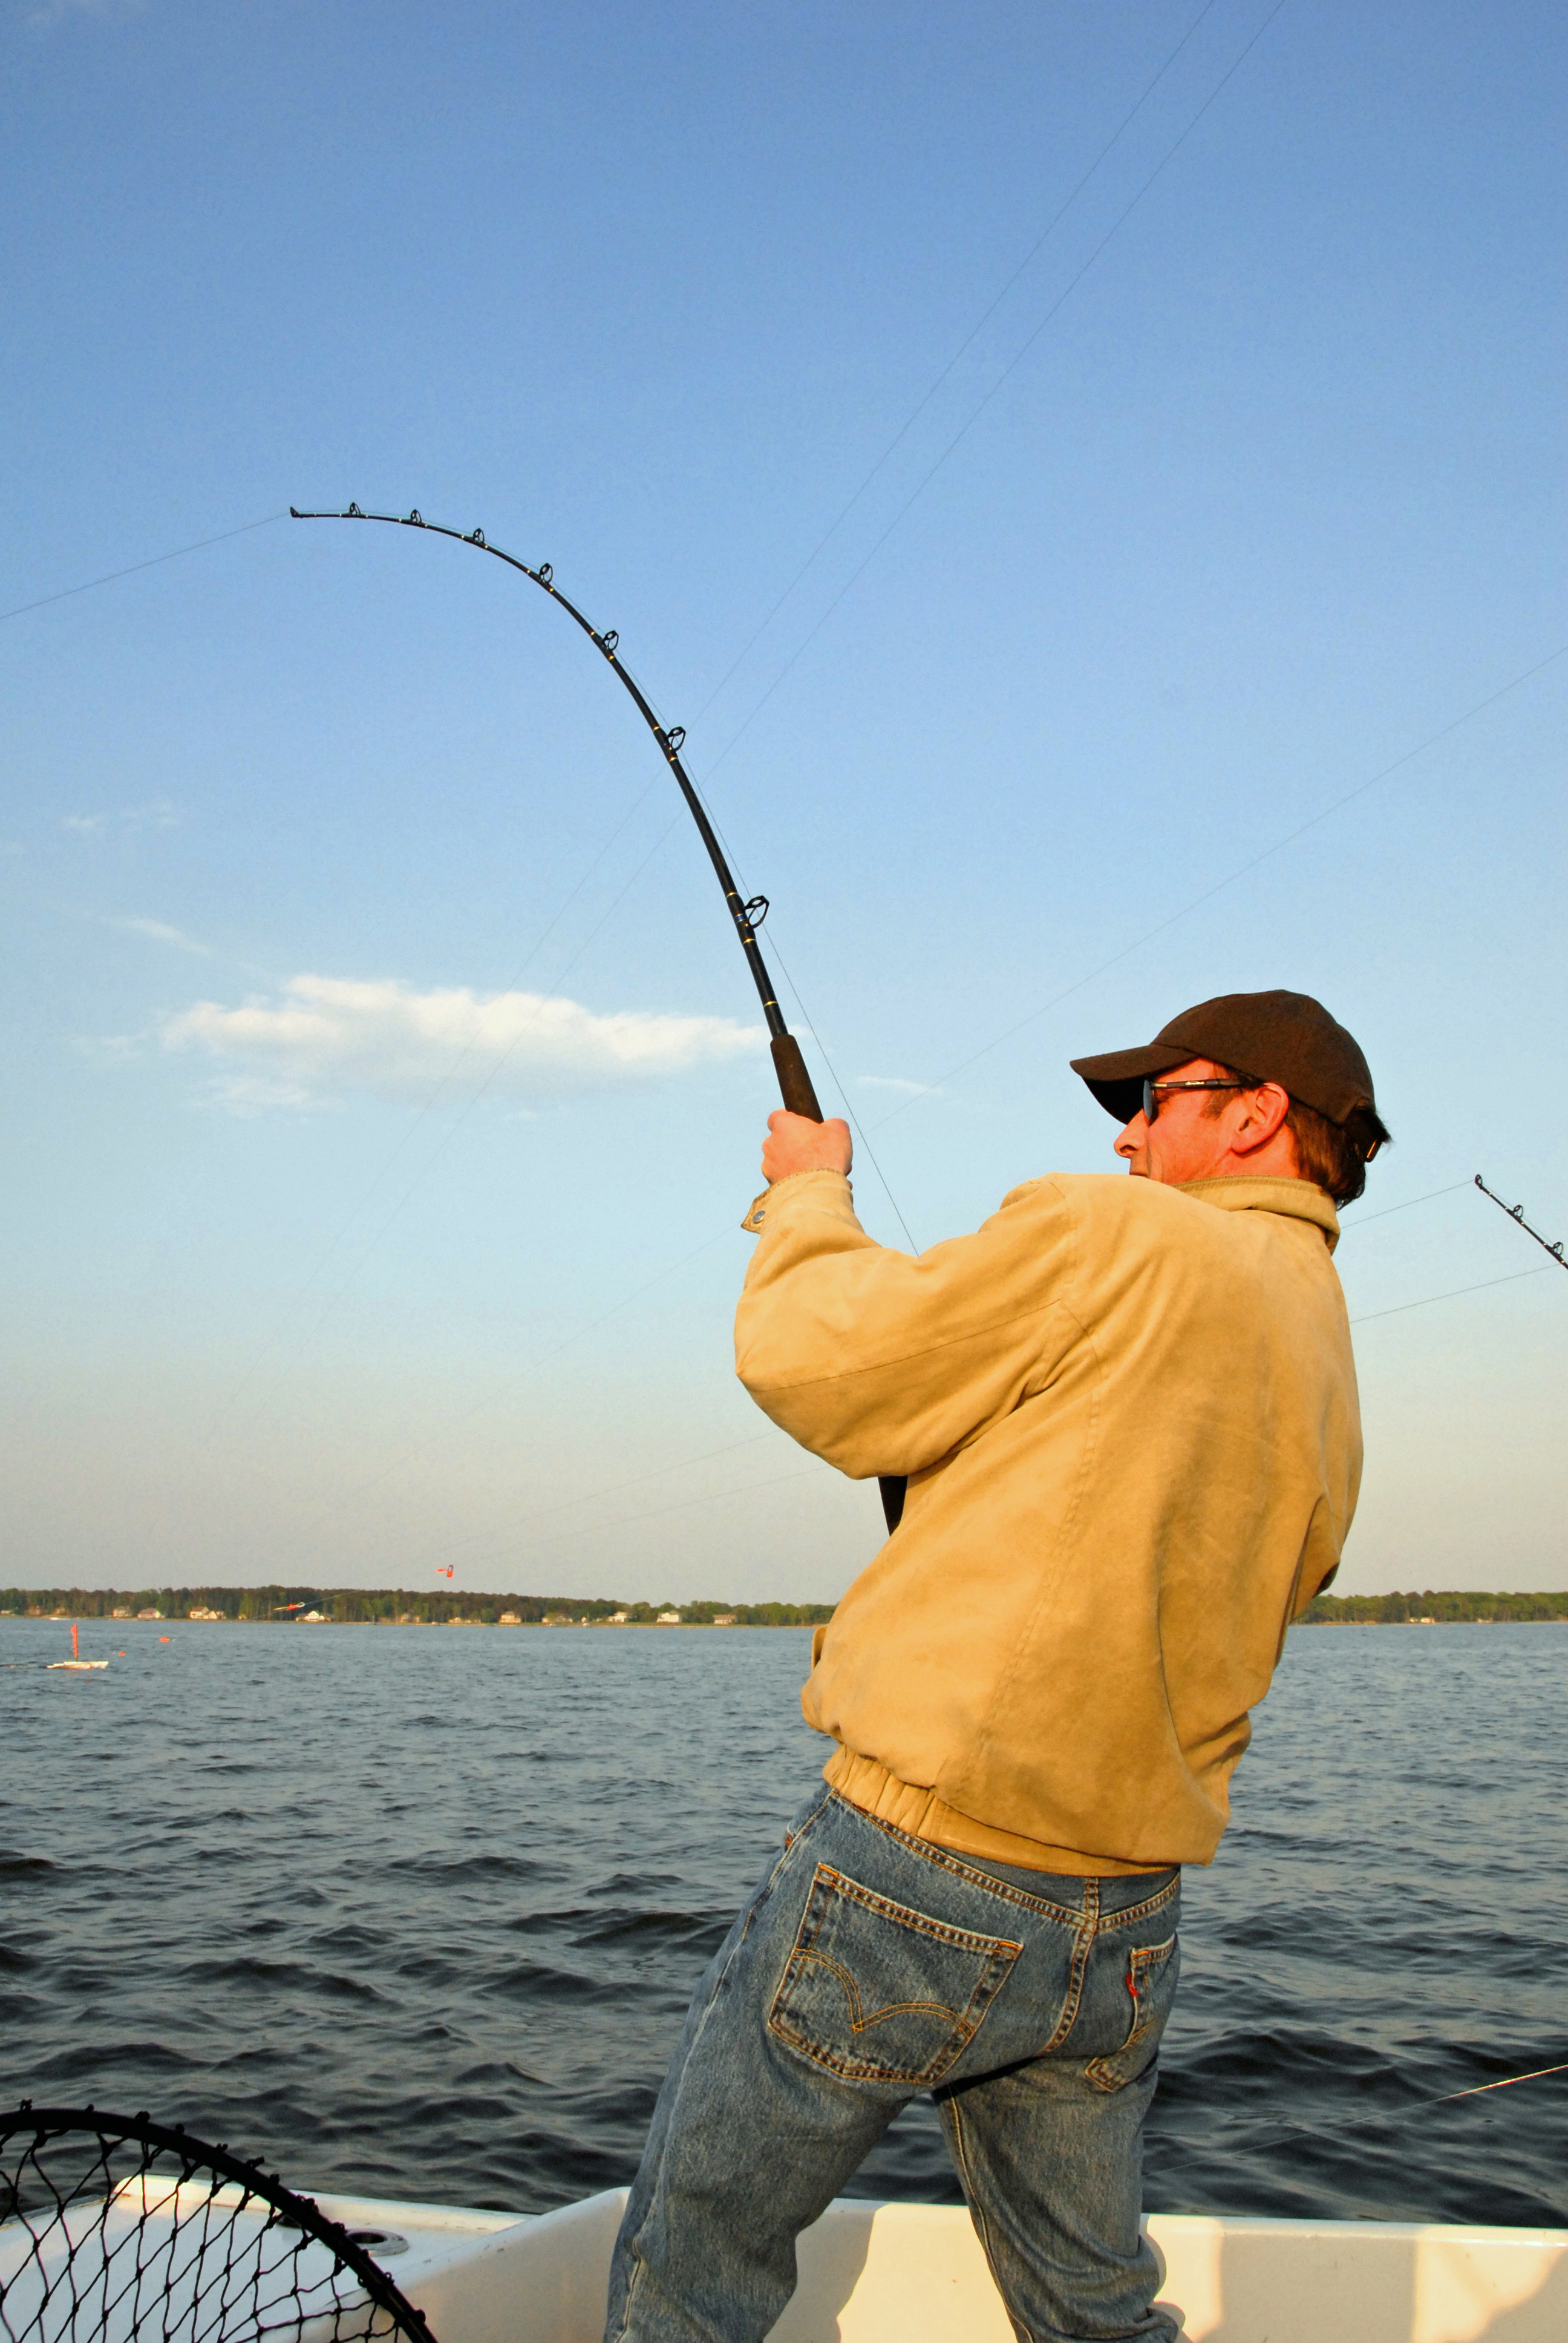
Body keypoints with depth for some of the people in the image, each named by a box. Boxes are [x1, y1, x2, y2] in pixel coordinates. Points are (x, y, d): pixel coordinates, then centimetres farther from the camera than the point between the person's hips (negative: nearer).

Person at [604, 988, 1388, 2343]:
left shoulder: (1117, 1238, -12)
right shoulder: (1333, 1394, 13)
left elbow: (809, 1365, -10)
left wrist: (809, 1191, 7)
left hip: (913, 1873, -8)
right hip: (1129, 1931, 8)